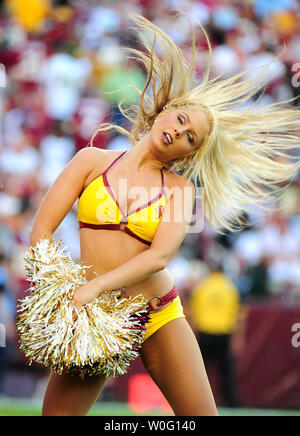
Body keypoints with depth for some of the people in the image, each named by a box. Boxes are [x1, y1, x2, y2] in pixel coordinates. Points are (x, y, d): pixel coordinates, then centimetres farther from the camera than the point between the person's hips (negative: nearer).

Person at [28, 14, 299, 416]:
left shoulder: (178, 189, 5)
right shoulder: (93, 160, 5)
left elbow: (159, 256, -12)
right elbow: (41, 232, 1)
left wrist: (96, 285, -24)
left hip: (159, 315, 1)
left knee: (202, 415, -5)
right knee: (57, 412, -9)